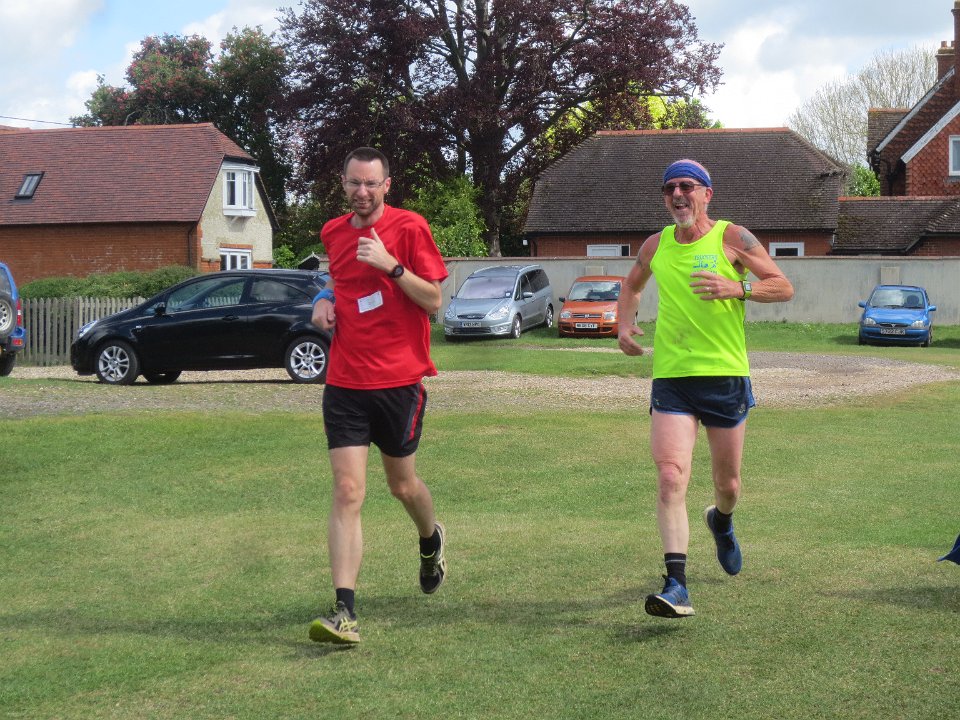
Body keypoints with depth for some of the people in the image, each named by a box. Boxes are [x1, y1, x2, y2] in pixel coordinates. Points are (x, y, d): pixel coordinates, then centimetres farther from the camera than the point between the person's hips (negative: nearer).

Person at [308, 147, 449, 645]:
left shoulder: (409, 228, -6)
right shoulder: (333, 233, 9)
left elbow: (433, 301, -8)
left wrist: (391, 265, -20)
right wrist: (325, 299, 6)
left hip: (399, 380, -3)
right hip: (344, 383, 3)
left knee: (402, 485, 14)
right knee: (347, 492, -9)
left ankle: (431, 540, 49)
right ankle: (344, 612, -13)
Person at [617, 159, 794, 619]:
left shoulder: (731, 238, -2)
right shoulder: (656, 245, 8)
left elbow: (784, 287, -3)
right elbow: (631, 285, 28)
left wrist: (735, 289, -20)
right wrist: (624, 325, 9)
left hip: (726, 376, -1)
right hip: (671, 378, 1)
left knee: (728, 484, 12)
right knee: (670, 477, -17)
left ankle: (720, 522, 49)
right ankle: (676, 585, -21)